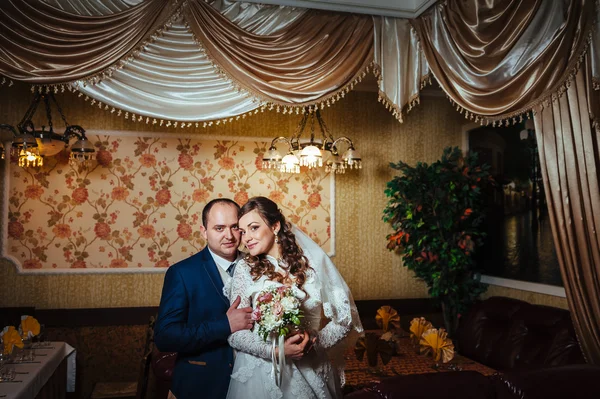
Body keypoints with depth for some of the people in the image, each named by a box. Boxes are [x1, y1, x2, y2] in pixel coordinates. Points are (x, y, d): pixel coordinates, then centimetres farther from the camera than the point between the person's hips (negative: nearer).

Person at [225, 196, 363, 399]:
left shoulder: (313, 261, -5)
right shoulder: (245, 268, -5)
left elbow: (345, 318, -2)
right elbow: (235, 333, -7)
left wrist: (316, 341, -16)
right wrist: (276, 352, -19)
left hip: (311, 370, 1)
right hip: (262, 372, -1)